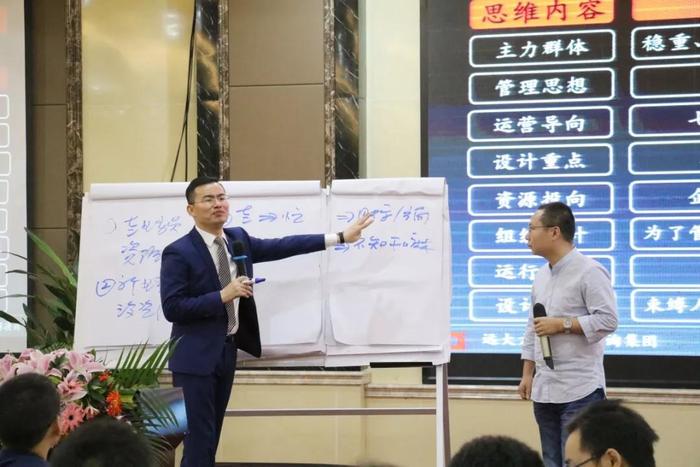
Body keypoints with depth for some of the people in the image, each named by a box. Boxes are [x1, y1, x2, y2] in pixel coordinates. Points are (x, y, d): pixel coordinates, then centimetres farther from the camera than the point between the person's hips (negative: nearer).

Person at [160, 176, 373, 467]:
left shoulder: (237, 239, 7)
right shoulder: (178, 253, -14)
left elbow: (281, 247, 9)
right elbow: (172, 309, -19)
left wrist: (340, 237, 8)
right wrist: (223, 295, -23)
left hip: (227, 351, 7)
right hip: (196, 357, -7)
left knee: (211, 437, 13)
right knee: (199, 437, -6)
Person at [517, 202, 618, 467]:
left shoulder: (589, 272, -10)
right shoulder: (541, 275, 15)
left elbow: (608, 320, -17)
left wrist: (562, 325, -15)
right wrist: (527, 375, 13)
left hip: (580, 392, -8)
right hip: (544, 390, 8)